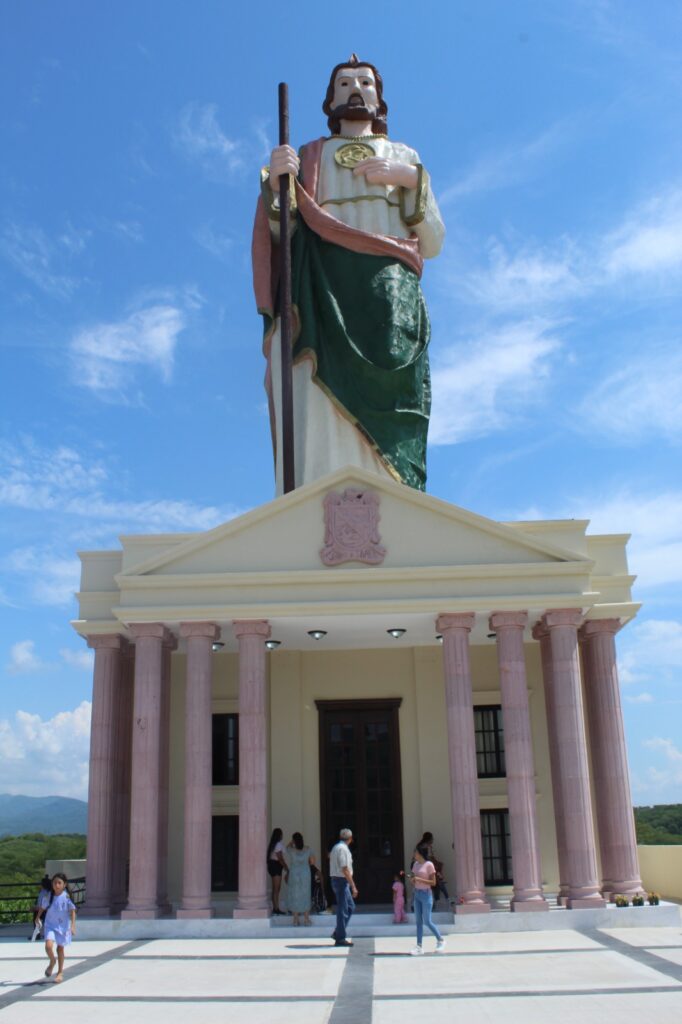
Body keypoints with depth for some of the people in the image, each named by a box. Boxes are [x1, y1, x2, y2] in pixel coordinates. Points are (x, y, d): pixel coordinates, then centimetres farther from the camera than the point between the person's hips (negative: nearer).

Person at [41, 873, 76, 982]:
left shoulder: (66, 897, -14)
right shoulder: (49, 896, -6)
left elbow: (72, 911, -13)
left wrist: (73, 925, -21)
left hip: (63, 926, -1)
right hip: (50, 925, 1)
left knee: (60, 948, 9)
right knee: (48, 946, -18)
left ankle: (60, 973, 27)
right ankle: (52, 961, 15)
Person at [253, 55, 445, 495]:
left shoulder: (405, 156, 26)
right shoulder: (308, 157, 25)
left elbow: (433, 243, 15)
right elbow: (282, 234, 11)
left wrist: (410, 180, 1)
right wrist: (276, 182, -7)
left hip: (390, 297, 1)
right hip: (322, 292, 0)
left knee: (380, 421, -16)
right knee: (321, 415, -19)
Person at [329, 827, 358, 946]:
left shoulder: (336, 847, 14)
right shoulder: (343, 849, -15)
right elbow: (345, 870, -20)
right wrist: (353, 886, -19)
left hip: (336, 879, 10)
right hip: (342, 881, -10)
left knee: (350, 906, 15)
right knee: (343, 909, -3)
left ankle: (337, 933, 16)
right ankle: (340, 938, 2)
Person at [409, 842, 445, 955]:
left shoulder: (429, 865, -11)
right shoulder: (415, 864, 9)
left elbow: (433, 882, -12)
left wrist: (419, 879, -19)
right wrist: (412, 878, -6)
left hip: (426, 894, -7)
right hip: (417, 894, 7)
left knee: (427, 921, -3)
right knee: (419, 921, 5)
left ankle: (440, 940, 17)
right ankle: (419, 946, 8)